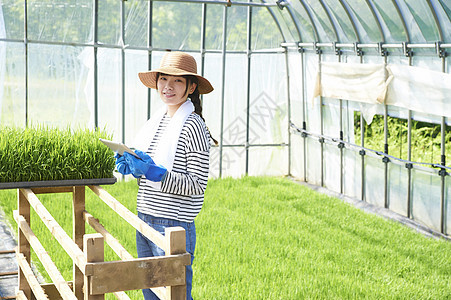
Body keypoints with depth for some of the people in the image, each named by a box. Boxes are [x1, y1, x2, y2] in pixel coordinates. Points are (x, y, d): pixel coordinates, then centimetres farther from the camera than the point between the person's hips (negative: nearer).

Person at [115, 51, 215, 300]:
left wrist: (154, 172, -24)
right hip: (144, 220, 8)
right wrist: (130, 166, 2)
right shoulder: (157, 120, 10)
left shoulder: (193, 126, -14)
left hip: (173, 225, -8)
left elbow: (197, 185, -17)